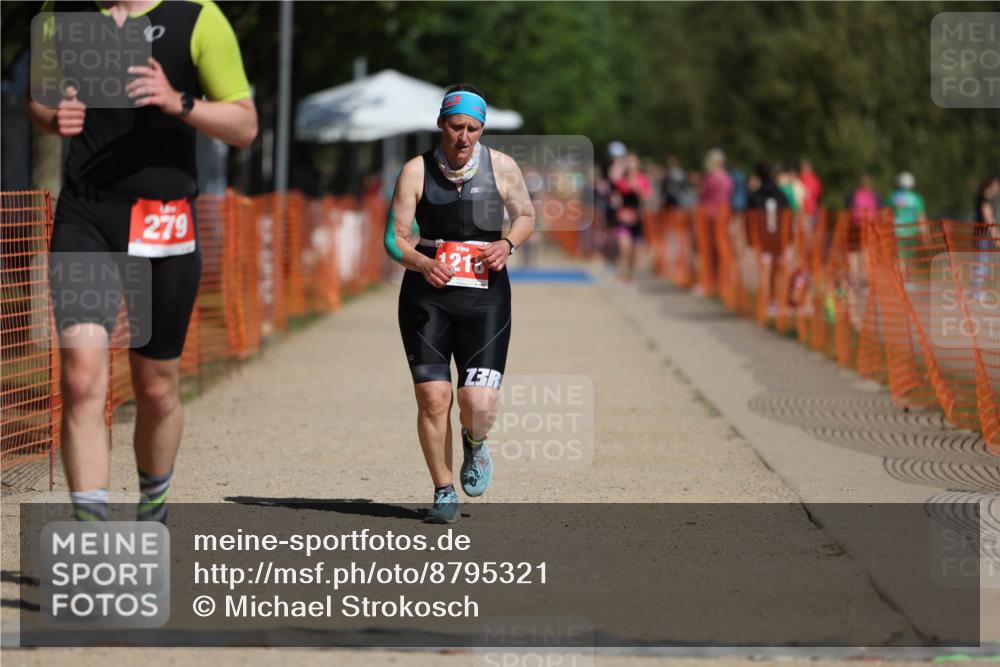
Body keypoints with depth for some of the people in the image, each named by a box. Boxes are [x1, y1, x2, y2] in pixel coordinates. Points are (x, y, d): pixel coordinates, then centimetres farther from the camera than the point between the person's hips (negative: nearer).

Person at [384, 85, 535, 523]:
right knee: (432, 397, -7)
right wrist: (422, 264, -22)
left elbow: (526, 216, 15)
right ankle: (444, 493, 10)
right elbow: (395, 237, -2)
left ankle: (475, 445, 26)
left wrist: (508, 244, -6)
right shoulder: (416, 171, -1)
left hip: (485, 295, 0)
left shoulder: (501, 167, 2)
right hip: (426, 294, 0)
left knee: (480, 404, -12)